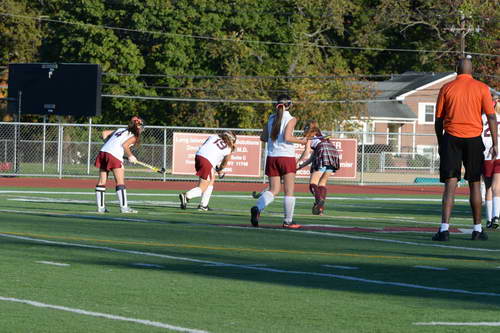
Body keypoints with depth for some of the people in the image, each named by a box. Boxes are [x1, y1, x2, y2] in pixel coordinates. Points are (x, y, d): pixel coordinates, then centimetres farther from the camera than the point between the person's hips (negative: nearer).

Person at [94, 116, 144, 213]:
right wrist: (130, 156, 1)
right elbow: (125, 145, -11)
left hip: (103, 151, 7)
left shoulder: (120, 130, 24)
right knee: (120, 182, -4)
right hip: (115, 156, -7)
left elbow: (105, 133, 23)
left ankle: (100, 207, 11)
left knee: (102, 181, 8)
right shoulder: (134, 136, 5)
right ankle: (124, 207, -8)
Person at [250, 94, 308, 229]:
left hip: (272, 157, 5)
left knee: (274, 190, 6)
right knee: (289, 192, 4)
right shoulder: (291, 119, -6)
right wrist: (300, 141, -4)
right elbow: (287, 137, -18)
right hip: (287, 157, -5)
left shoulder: (271, 118, 9)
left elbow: (263, 138, 10)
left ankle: (257, 208, -20)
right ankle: (288, 221, 4)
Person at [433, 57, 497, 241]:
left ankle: (444, 228, -17)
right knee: (474, 183, 12)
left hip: (451, 138, 0)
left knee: (450, 184, -5)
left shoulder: (446, 89, 4)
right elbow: (491, 117, -2)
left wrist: (440, 143, 16)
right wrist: (494, 144, 1)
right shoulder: (481, 88, 2)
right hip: (473, 138, 0)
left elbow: (438, 120, 6)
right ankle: (477, 229, 17)